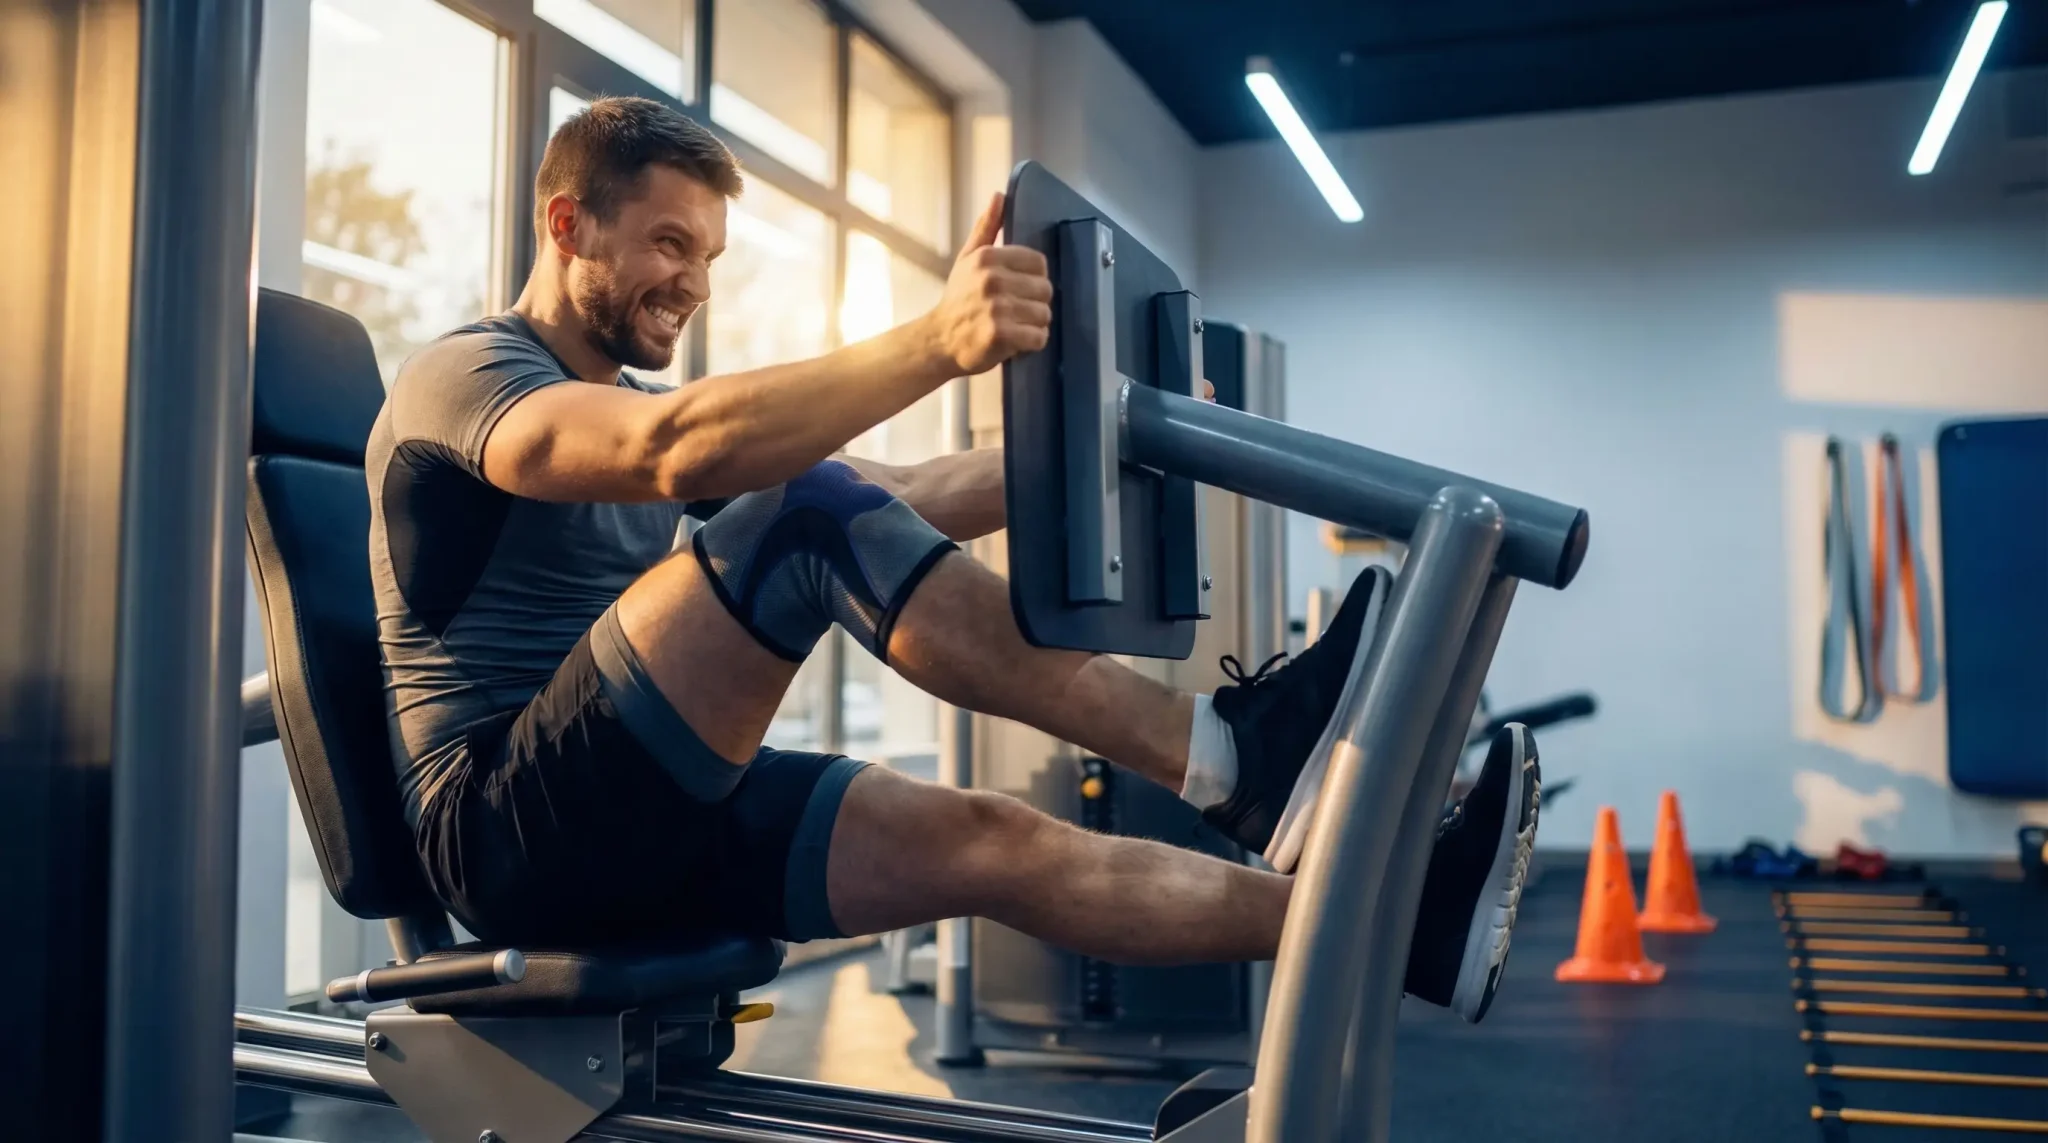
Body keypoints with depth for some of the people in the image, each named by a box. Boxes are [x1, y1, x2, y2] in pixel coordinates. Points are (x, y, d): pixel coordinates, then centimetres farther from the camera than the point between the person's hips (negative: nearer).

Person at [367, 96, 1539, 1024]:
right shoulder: (460, 377, -6)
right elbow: (677, 452, -30)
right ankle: (1221, 748, -29)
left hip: (660, 823, 8)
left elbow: (898, 499, 11)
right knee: (811, 516, -28)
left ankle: (1395, 933, -14)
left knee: (992, 842, -12)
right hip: (518, 828, -7)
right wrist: (939, 341, -40)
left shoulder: (641, 402, 19)